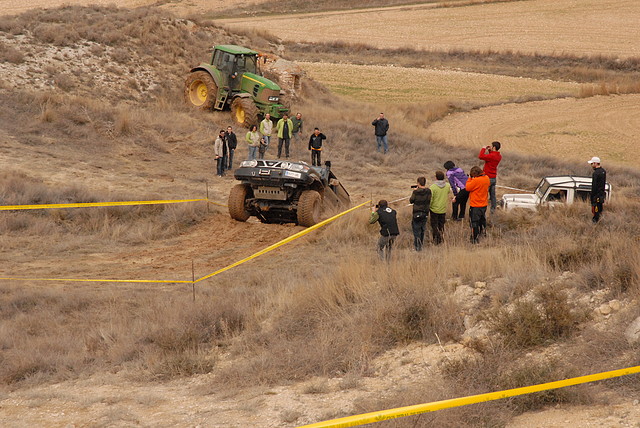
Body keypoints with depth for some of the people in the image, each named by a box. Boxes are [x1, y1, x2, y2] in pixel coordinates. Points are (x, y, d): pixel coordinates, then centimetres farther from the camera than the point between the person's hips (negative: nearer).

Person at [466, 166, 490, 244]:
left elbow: (468, 188, -16)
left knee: (474, 223, 4)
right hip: (484, 205, 7)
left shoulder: (476, 180, -25)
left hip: (475, 206, -7)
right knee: (482, 222, 22)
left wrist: (469, 178, -5)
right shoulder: (487, 178, -2)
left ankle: (474, 240, 9)